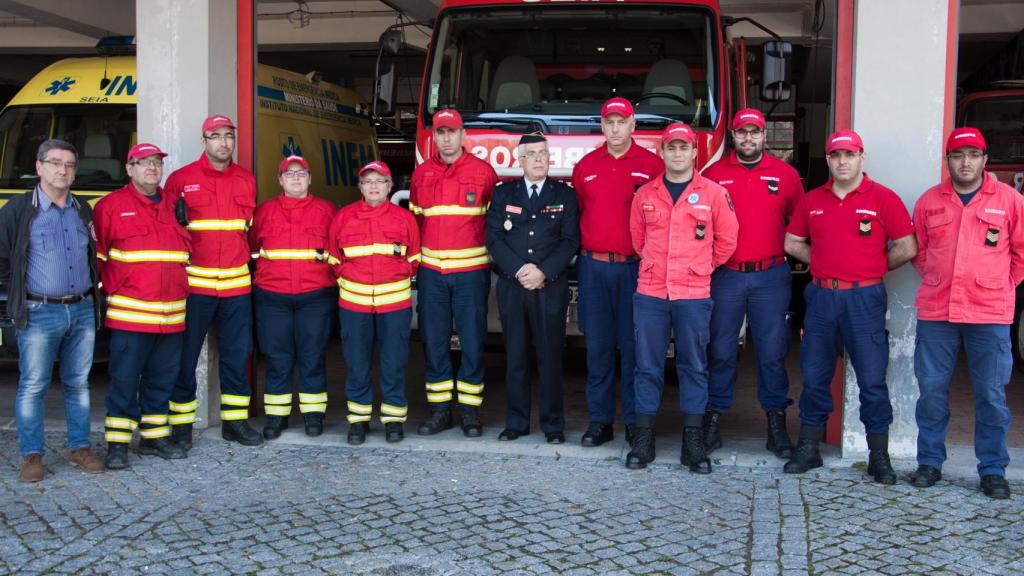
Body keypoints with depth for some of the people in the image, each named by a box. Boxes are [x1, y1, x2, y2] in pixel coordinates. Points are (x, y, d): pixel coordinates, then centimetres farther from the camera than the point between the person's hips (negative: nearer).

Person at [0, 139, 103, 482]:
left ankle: (79, 448, 18)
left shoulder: (84, 211, 13)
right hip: (39, 314, -4)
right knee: (33, 386, -1)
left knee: (78, 383, 10)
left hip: (82, 311, 4)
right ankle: (31, 455, 7)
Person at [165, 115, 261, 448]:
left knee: (237, 354, 9)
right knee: (186, 355, 1)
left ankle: (235, 421, 21)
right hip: (194, 283, -4)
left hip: (237, 283, 4)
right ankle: (182, 425, 12)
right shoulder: (181, 180, -1)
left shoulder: (246, 180, 11)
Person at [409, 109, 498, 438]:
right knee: (433, 341, 6)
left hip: (471, 270, -3)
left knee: (472, 340, 0)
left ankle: (470, 411, 11)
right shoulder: (421, 174, 10)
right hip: (430, 271, 3)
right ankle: (439, 410, 15)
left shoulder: (482, 171, 1)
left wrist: (493, 255, -3)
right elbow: (413, 220, 15)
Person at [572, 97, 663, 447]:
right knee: (598, 346, 5)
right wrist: (583, 250, 10)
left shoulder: (652, 165, 1)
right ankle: (600, 421, 12)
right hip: (593, 267, 3)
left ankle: (635, 421, 10)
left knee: (633, 346, 1)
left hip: (635, 269, -3)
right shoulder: (586, 166, 11)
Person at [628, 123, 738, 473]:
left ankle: (693, 441, 13)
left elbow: (726, 240, 8)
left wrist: (702, 267, 12)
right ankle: (643, 438, 13)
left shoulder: (713, 193, 1)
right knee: (648, 365, 5)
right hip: (649, 293, 1)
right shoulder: (645, 195, 7)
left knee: (694, 365, 5)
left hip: (694, 295, -1)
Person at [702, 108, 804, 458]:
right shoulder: (713, 174, 4)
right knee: (720, 352, 4)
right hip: (724, 276, 0)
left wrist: (792, 248, 3)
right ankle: (713, 420, 13)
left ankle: (776, 424, 14)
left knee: (773, 353, 5)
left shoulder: (785, 174, 6)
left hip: (771, 276, 1)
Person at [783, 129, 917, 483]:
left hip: (864, 299, -4)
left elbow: (907, 248, -4)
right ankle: (808, 448, 20)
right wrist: (827, 263, 8)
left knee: (872, 379, -1)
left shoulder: (884, 199, -3)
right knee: (814, 376, 9)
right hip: (821, 297, 4)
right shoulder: (812, 201, 9)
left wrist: (872, 268, 5)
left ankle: (879, 457, 9)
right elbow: (792, 243, 17)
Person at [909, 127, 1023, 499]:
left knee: (991, 395, 4)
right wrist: (937, 281, 12)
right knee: (932, 391, 6)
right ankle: (929, 462, 18)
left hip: (990, 315, -1)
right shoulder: (929, 201, 7)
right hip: (935, 314, 2)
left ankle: (993, 470, 15)